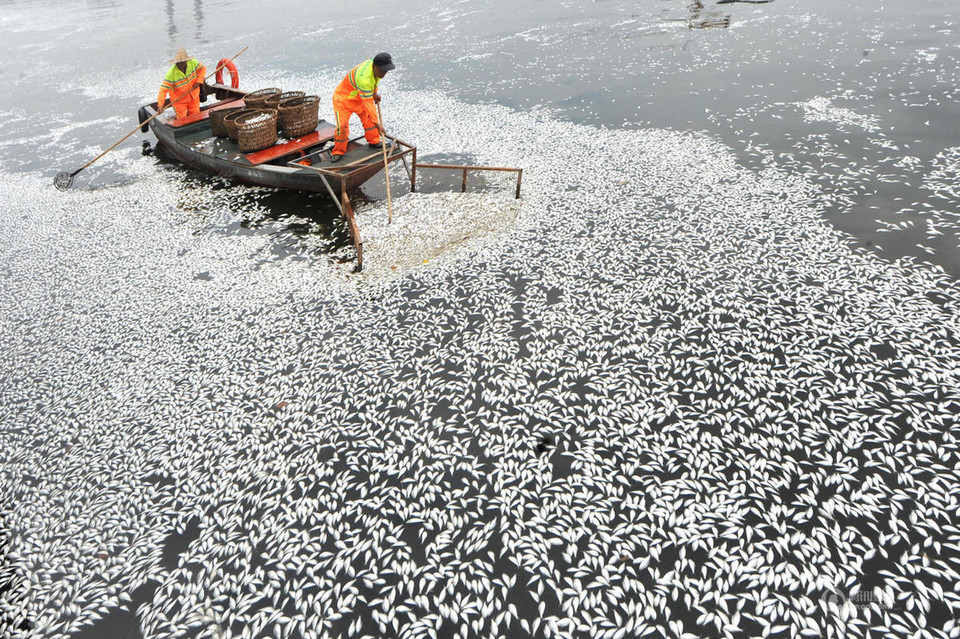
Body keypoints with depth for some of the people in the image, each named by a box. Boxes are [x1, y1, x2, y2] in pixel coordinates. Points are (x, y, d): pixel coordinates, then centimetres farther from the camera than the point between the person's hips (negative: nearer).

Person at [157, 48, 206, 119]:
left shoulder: (193, 63, -20)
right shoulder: (171, 74, -29)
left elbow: (202, 69, 1)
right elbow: (163, 89, -30)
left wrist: (199, 81, -13)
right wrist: (160, 104, -39)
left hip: (194, 97, 3)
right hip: (179, 100, -3)